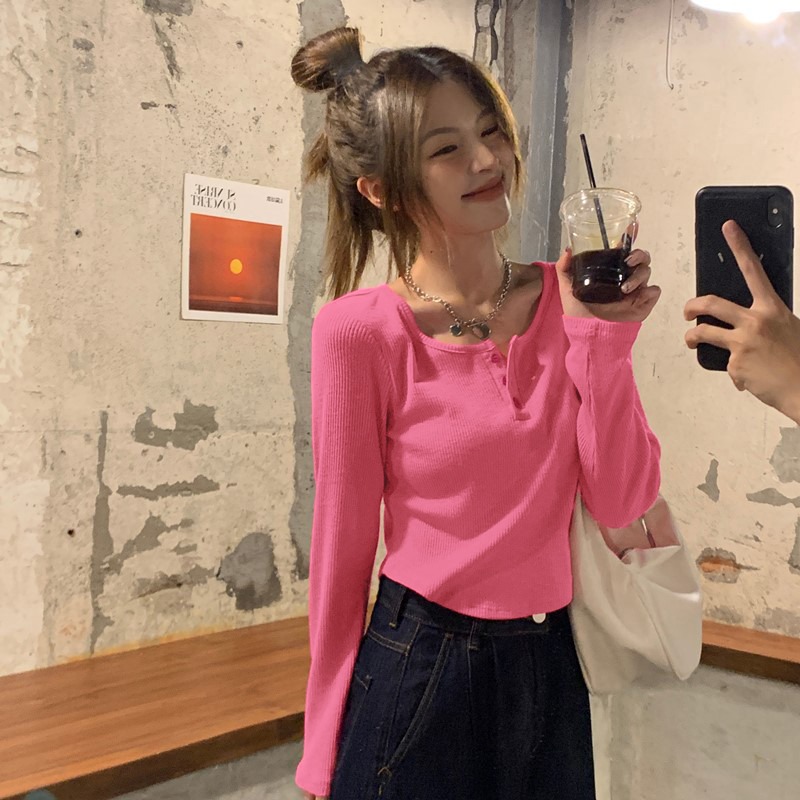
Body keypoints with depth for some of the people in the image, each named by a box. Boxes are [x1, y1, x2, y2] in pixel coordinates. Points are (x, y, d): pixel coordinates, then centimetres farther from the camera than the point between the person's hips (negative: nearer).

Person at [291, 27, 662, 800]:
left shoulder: (567, 298, -4)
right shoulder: (361, 331, -16)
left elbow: (620, 502, -4)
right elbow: (342, 547, -10)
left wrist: (601, 335, -14)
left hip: (550, 669, 5)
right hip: (418, 672, -4)